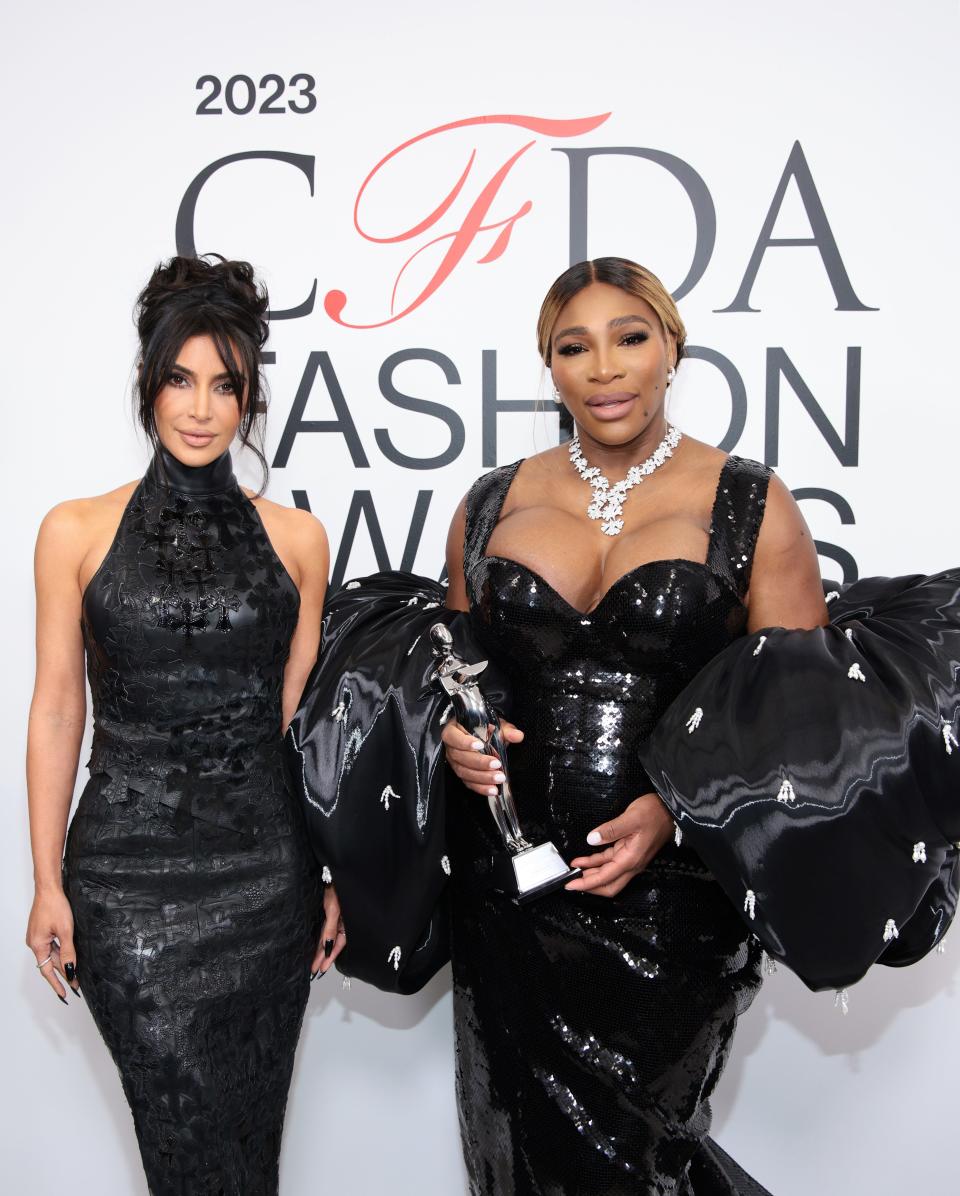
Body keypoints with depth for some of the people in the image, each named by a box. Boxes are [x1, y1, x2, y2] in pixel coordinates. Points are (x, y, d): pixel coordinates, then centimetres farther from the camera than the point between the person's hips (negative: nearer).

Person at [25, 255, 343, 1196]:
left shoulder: (296, 539, 4)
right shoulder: (77, 532, 1)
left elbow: (305, 717, 7)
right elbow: (57, 711, 2)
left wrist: (337, 870, 6)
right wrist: (47, 883, 0)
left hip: (267, 867, 2)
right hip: (127, 869, -1)